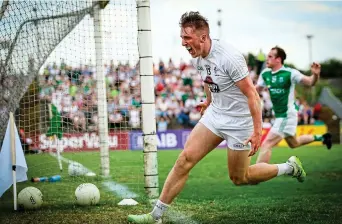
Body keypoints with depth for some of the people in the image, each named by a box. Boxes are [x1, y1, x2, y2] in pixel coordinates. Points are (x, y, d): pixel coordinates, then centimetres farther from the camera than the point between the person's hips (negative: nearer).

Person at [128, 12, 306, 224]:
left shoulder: (229, 57, -26)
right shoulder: (198, 58, -2)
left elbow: (252, 94, -23)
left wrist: (257, 131, -25)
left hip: (239, 121, -7)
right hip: (215, 114, 7)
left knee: (239, 178, 6)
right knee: (185, 160, -6)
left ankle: (289, 167, 27)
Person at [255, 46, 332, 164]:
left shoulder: (290, 73, -17)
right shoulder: (265, 74, 1)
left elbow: (310, 82, -16)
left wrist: (315, 75, -38)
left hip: (287, 115, -8)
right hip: (279, 115, 8)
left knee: (266, 144, -16)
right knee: (293, 143, 27)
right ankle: (320, 137, 46)